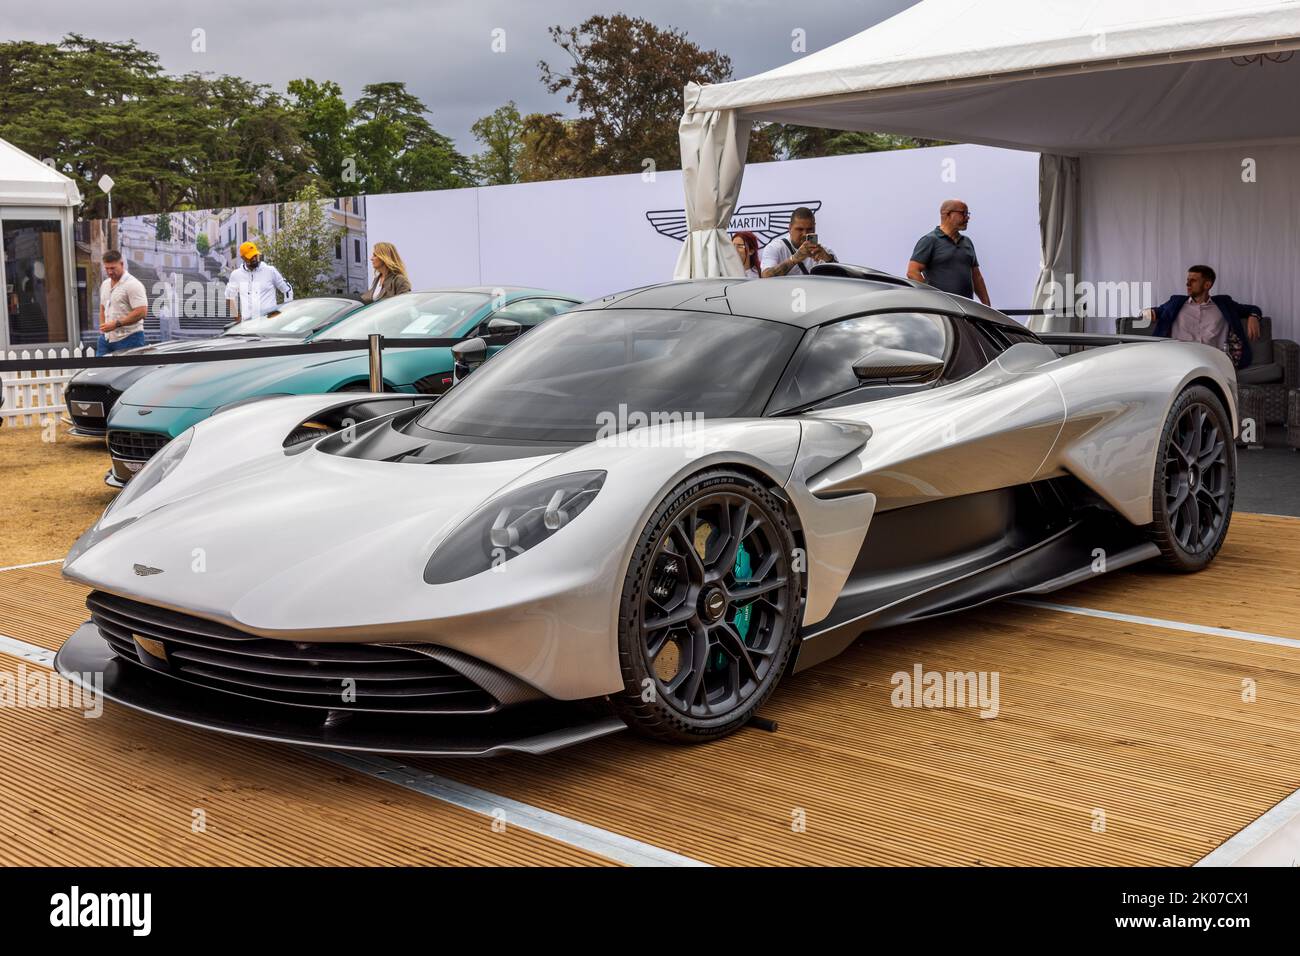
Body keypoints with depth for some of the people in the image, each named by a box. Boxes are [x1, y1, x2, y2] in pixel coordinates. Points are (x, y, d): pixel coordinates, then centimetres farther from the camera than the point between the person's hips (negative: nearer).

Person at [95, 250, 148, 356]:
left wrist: (116, 324, -20)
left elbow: (141, 312, -20)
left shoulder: (133, 284, -12)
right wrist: (103, 326, 8)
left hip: (128, 338, -8)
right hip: (107, 337, 8)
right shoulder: (105, 284, 15)